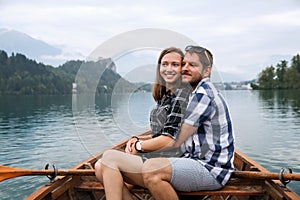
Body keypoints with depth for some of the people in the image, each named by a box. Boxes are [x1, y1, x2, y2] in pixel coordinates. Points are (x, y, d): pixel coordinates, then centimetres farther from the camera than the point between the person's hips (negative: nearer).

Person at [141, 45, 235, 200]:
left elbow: (174, 143, -17)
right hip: (197, 162, 10)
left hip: (212, 170, -10)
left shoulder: (203, 94, -16)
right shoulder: (196, 93, 17)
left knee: (151, 170, -33)